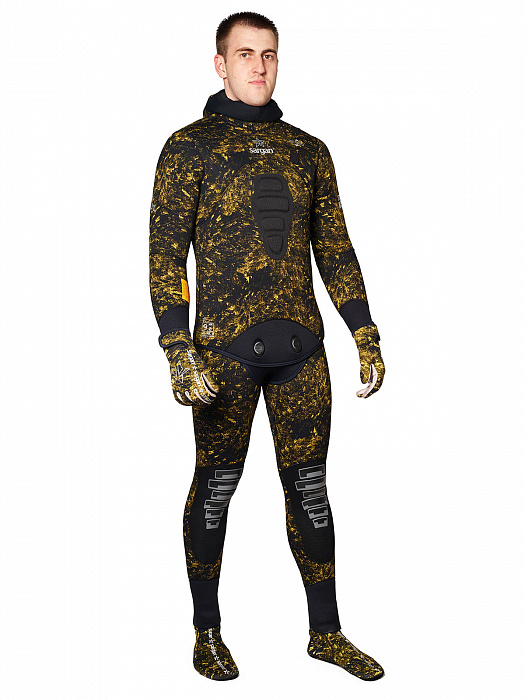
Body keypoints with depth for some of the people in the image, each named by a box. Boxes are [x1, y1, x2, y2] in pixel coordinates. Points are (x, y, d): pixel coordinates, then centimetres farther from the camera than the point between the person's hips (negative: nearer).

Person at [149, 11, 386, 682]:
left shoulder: (309, 150, 13)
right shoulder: (188, 146, 1)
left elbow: (335, 250, 14)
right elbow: (165, 252, -5)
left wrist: (366, 337, 8)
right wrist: (178, 351, -14)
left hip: (300, 347, 4)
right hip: (223, 347, -3)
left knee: (308, 486, 10)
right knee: (215, 486, 6)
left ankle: (326, 631, 23)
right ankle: (207, 632, 23)